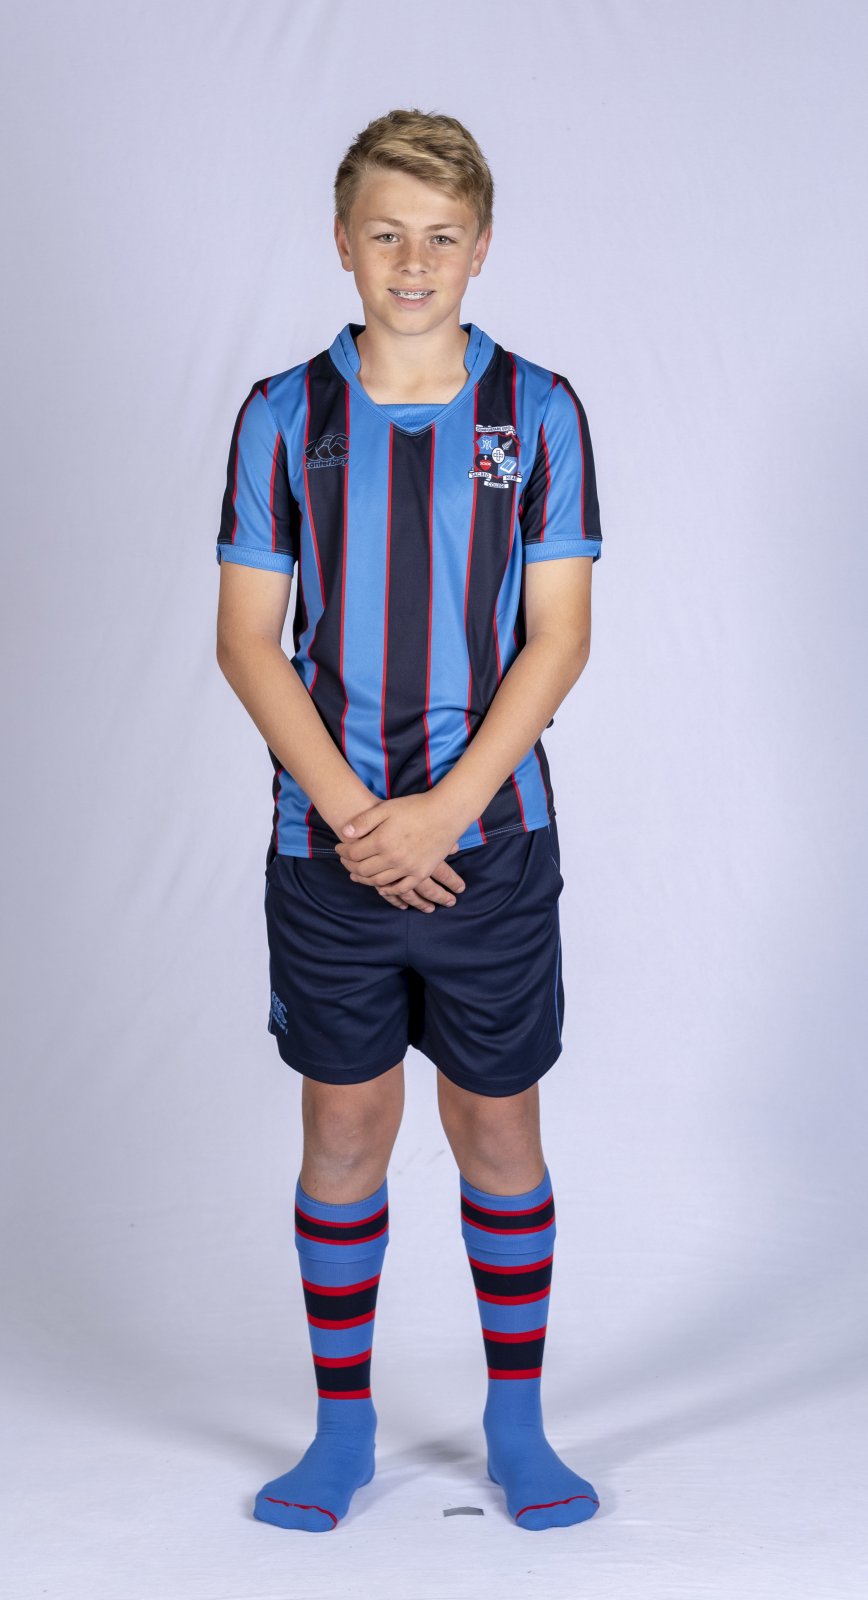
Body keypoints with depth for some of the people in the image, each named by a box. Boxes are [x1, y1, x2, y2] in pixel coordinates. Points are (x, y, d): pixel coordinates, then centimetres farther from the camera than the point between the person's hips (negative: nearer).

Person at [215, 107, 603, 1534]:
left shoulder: (537, 411, 1)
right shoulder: (285, 414, 2)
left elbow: (558, 634, -3)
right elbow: (246, 635, -1)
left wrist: (442, 809, -13)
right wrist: (351, 811, -11)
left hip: (492, 841, 0)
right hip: (327, 848, 1)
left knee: (498, 1130, 8)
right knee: (345, 1129, 8)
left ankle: (517, 1427, 23)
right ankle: (343, 1430, 23)